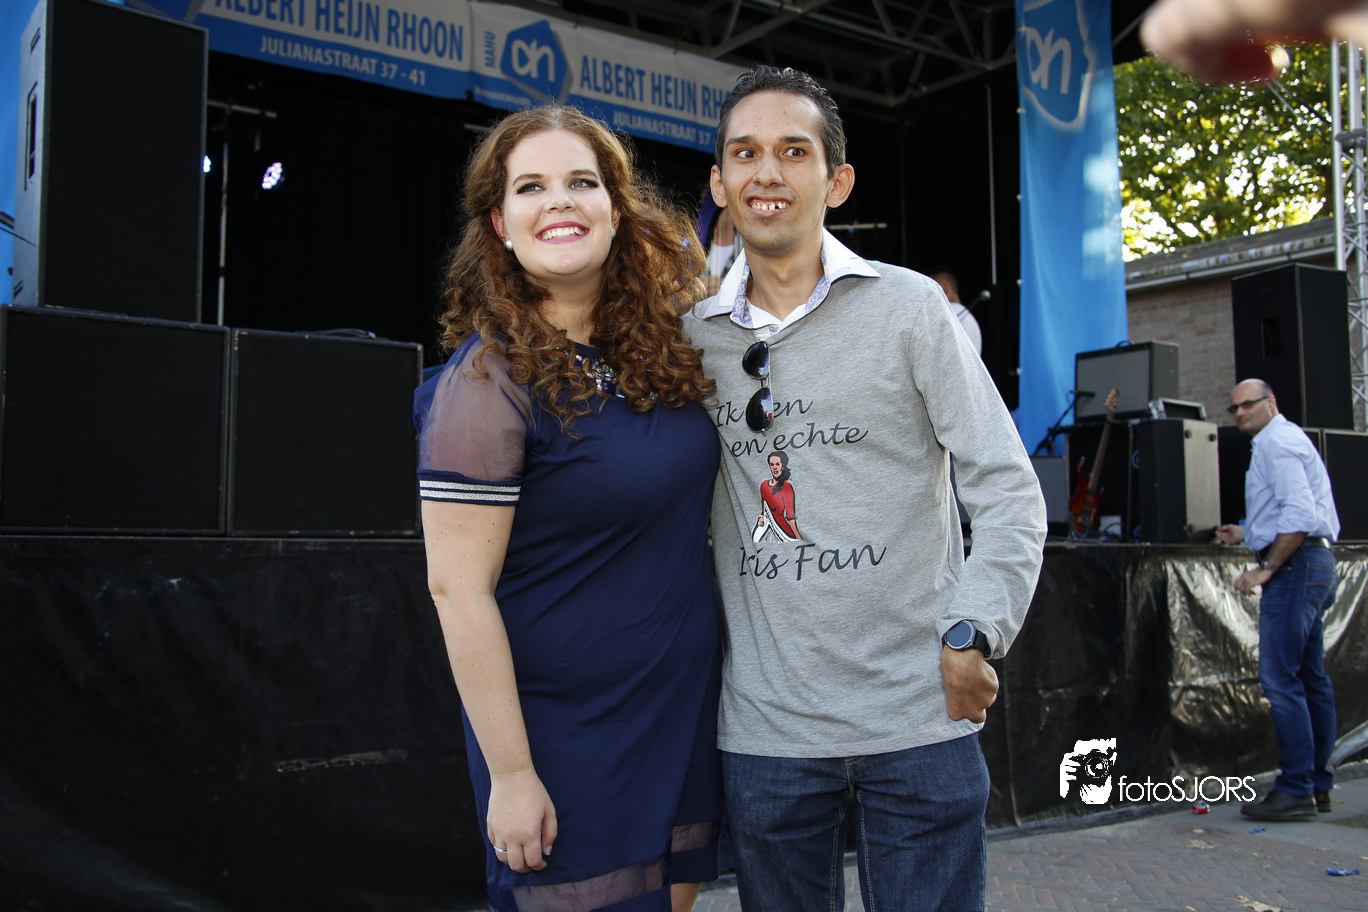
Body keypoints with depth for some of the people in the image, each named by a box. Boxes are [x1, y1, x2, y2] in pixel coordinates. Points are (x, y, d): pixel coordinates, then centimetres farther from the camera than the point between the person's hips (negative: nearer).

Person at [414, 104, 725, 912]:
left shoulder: (660, 343, 2)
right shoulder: (489, 381, -17)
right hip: (567, 731, -6)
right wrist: (512, 775, -17)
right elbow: (458, 589, -18)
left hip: (689, 708, 7)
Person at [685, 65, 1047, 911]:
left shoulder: (909, 306, -1)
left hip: (921, 719, -2)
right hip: (765, 728, 3)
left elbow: (1010, 486, -2)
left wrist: (972, 637, -10)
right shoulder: (694, 337, 6)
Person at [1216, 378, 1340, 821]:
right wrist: (1247, 534, 25)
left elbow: (1299, 513, -21)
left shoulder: (1277, 441, -10)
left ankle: (1295, 790, -11)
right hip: (1314, 564, 11)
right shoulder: (1288, 439, 23)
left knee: (1280, 678, -12)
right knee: (1311, 679, 11)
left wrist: (1266, 568, -20)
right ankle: (1317, 784, 16)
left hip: (1295, 566, -11)